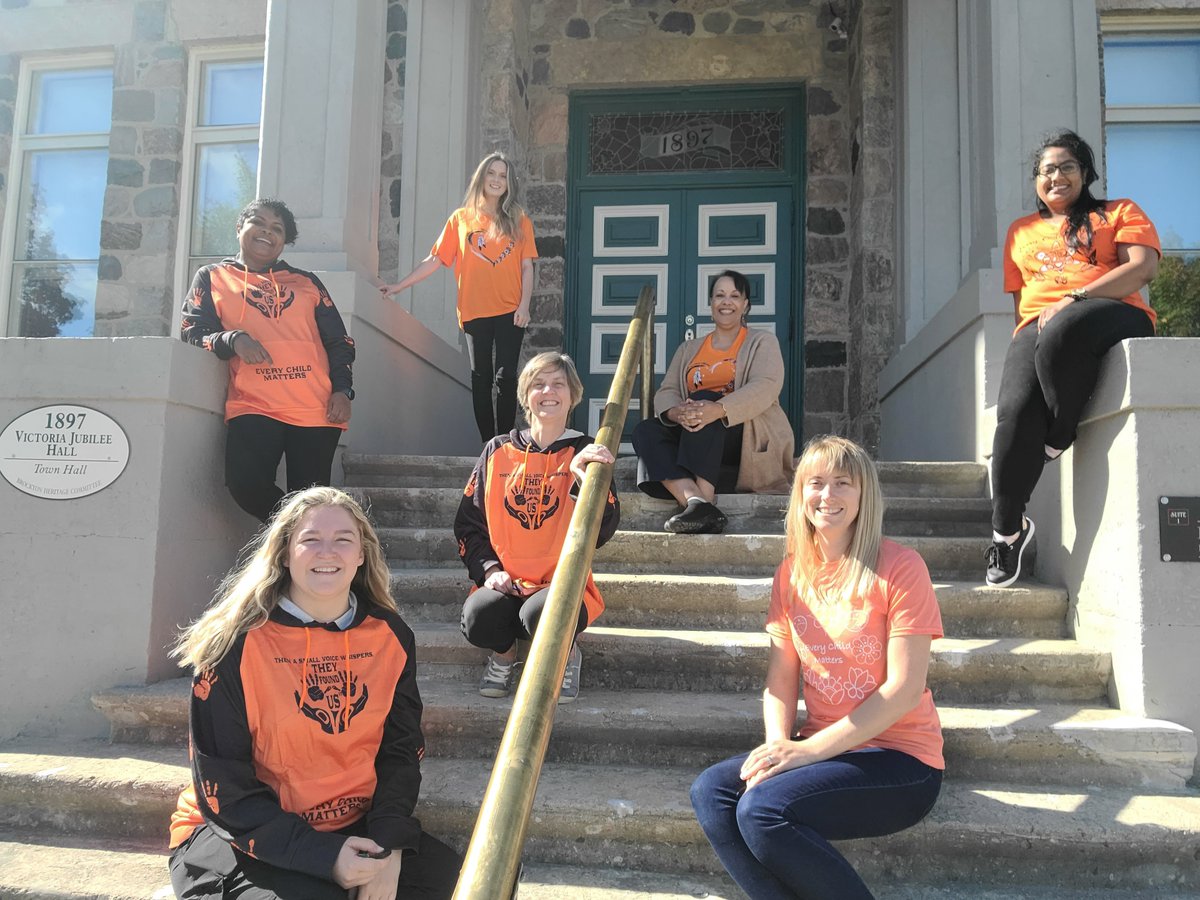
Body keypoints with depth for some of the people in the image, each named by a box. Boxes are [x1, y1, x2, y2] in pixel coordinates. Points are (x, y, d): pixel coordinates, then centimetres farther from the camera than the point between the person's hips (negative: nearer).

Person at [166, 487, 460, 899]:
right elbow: (223, 787, -13)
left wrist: (389, 845, -14)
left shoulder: (390, 636, -1)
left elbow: (401, 749, 3)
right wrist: (323, 856, -20)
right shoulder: (237, 642, -14)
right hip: (242, 835, -3)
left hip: (353, 828, 3)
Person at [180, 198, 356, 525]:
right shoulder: (212, 278, 18)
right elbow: (192, 334, 8)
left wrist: (342, 389, 2)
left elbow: (339, 341, 18)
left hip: (317, 410, 2)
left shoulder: (307, 283, 21)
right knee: (245, 483, -23)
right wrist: (232, 340, -14)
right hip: (253, 406, -1)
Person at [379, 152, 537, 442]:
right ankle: (487, 444, 10)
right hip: (474, 311, 1)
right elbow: (435, 260, 7)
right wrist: (399, 285, 1)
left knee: (505, 377, -5)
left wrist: (524, 305, -8)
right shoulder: (461, 219, 7)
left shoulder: (519, 221, 7)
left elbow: (527, 267, 5)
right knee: (480, 378, 4)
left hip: (509, 311, -1)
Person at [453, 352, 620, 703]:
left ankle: (566, 655, 2)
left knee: (541, 612, -36)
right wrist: (489, 570, -6)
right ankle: (504, 654, 7)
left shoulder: (584, 454, 3)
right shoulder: (498, 451, 9)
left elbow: (603, 531, -10)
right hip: (504, 584, 2)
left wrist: (583, 477, -26)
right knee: (478, 616, -32)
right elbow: (468, 523, 10)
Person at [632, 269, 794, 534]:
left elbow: (765, 387, -11)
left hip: (751, 437, -4)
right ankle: (696, 501, -44)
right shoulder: (689, 349, 22)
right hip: (695, 440, 4)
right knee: (645, 430, -22)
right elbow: (666, 392, 6)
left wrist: (719, 409, -31)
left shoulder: (761, 342, 10)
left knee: (703, 400, -31)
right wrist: (676, 412, -21)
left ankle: (704, 499, -42)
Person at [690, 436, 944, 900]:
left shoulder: (899, 567, -10)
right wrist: (779, 745, -14)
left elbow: (905, 688, -15)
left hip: (899, 758, -6)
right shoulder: (793, 573, 8)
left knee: (762, 808, -27)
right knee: (710, 791, -16)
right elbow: (780, 680, 6)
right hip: (819, 750, 6)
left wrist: (809, 749, -20)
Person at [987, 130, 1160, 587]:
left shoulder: (1119, 213, 19)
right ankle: (1007, 528, -20)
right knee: (1015, 409, -30)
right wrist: (1028, 328, 4)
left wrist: (1073, 299, -13)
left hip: (1114, 316, -2)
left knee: (1063, 330, -43)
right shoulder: (1021, 231, 30)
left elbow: (1143, 267, 1)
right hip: (1037, 328, 3)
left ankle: (1059, 438, -19)